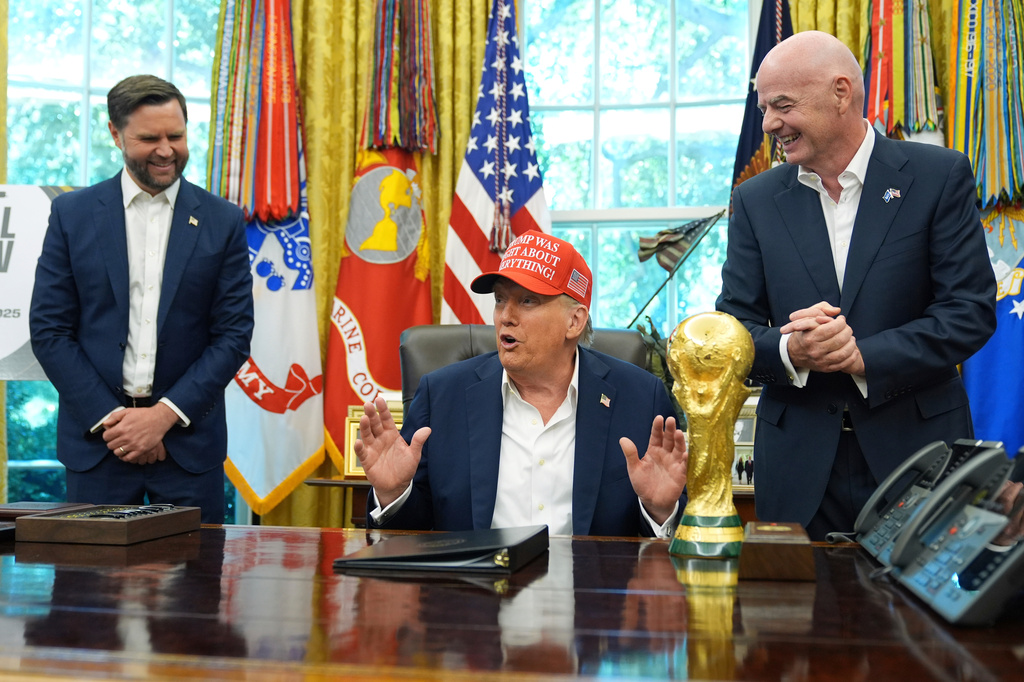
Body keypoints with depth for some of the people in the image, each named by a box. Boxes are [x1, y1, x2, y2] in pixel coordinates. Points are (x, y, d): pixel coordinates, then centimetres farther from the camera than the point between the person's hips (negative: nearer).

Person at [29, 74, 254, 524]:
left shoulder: (223, 222, 3)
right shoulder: (72, 214, 4)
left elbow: (234, 335, 0)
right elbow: (48, 330, 1)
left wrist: (165, 414, -9)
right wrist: (109, 417, -8)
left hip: (189, 438, 0)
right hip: (97, 437, 0)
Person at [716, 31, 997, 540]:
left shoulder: (939, 176, -1)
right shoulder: (756, 200, 7)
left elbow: (971, 310, -7)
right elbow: (734, 328, 4)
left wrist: (864, 358, -18)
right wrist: (789, 350, -18)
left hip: (917, 450, -2)